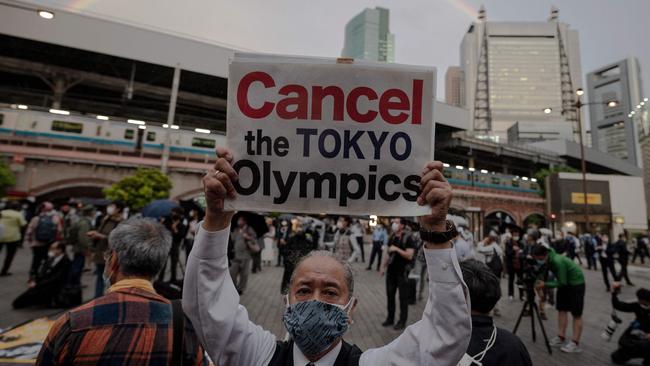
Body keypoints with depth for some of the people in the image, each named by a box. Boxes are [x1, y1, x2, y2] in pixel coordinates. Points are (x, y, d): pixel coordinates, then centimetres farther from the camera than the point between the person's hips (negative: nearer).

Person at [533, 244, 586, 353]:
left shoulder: (558, 261, -34)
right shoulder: (546, 259, -11)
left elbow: (562, 283, -29)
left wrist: (545, 284, -29)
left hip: (576, 282, -7)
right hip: (564, 282, 8)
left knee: (576, 313, -3)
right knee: (562, 309, 6)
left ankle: (575, 344, 1)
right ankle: (561, 338, 12)